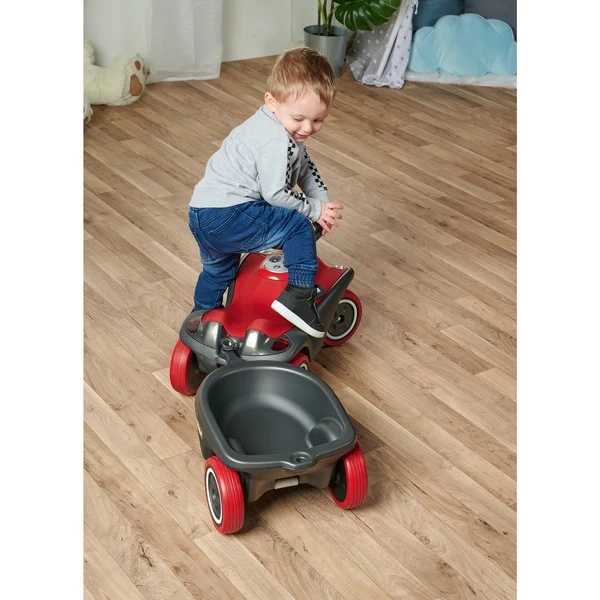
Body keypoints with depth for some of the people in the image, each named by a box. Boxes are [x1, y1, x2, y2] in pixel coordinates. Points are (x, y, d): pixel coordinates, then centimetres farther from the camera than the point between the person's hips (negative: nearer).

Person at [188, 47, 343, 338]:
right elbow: (275, 194, -22)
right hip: (228, 216, -11)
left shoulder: (286, 129, 10)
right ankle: (298, 295, -13)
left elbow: (306, 169, 19)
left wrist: (324, 202, 8)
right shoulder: (277, 141, -23)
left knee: (218, 269, 34)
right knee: (299, 227, -11)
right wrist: (316, 209, -11)